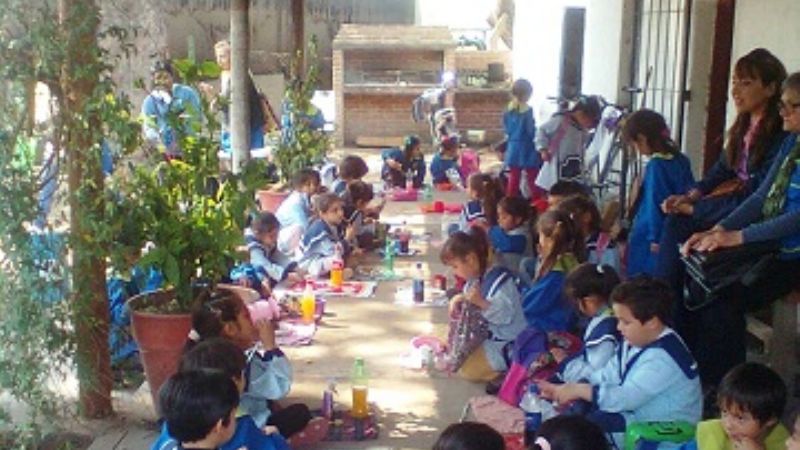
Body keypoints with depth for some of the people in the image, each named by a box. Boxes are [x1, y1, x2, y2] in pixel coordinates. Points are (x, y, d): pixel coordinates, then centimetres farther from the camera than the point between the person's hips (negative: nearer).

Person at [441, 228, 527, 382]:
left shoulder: (500, 279, -25)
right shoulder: (475, 278, 4)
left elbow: (506, 315, -32)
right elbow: (472, 302, 21)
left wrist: (482, 302, -45)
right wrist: (460, 298, -2)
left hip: (504, 344, -10)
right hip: (485, 335, 10)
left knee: (467, 370, -18)